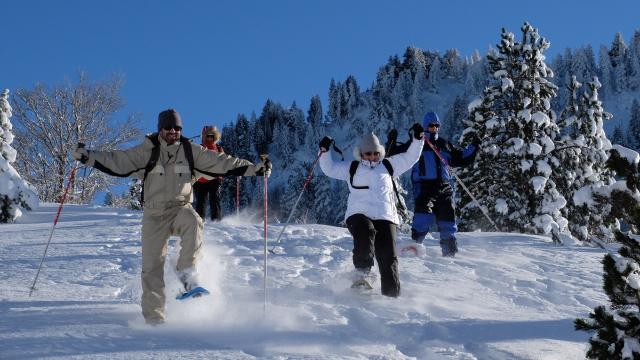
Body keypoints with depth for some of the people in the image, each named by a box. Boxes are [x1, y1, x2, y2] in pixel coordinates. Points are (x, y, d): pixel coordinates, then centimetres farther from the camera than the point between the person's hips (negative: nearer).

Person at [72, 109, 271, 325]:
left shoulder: (190, 150, 4)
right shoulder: (147, 151, -1)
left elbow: (221, 162, 3)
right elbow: (117, 161, -7)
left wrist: (254, 169, -3)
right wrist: (88, 157, -19)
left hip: (181, 209, 0)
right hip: (154, 214, 0)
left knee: (192, 222, -35)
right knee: (152, 264, -4)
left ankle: (187, 273, -28)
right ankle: (153, 315, 3)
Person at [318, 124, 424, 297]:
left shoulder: (388, 166, 20)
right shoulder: (351, 168, 17)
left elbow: (410, 158, 22)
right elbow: (329, 168, 19)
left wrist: (417, 139, 11)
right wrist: (324, 152, 5)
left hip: (385, 217, 2)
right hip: (358, 214, -1)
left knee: (388, 258, -8)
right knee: (365, 235, -36)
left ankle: (391, 295, -3)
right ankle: (362, 272, -20)